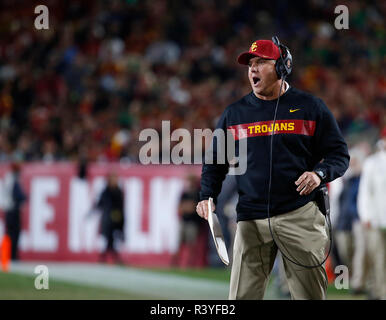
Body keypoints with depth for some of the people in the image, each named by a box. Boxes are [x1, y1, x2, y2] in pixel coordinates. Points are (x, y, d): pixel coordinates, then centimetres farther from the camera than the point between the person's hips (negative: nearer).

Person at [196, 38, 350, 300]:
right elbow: (215, 161, 19)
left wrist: (320, 173, -13)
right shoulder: (233, 113, 14)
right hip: (251, 219, 2)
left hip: (300, 216, -2)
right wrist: (207, 197, 3)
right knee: (242, 296, -4)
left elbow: (339, 154, 8)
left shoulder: (311, 107, 7)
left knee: (310, 295, -3)